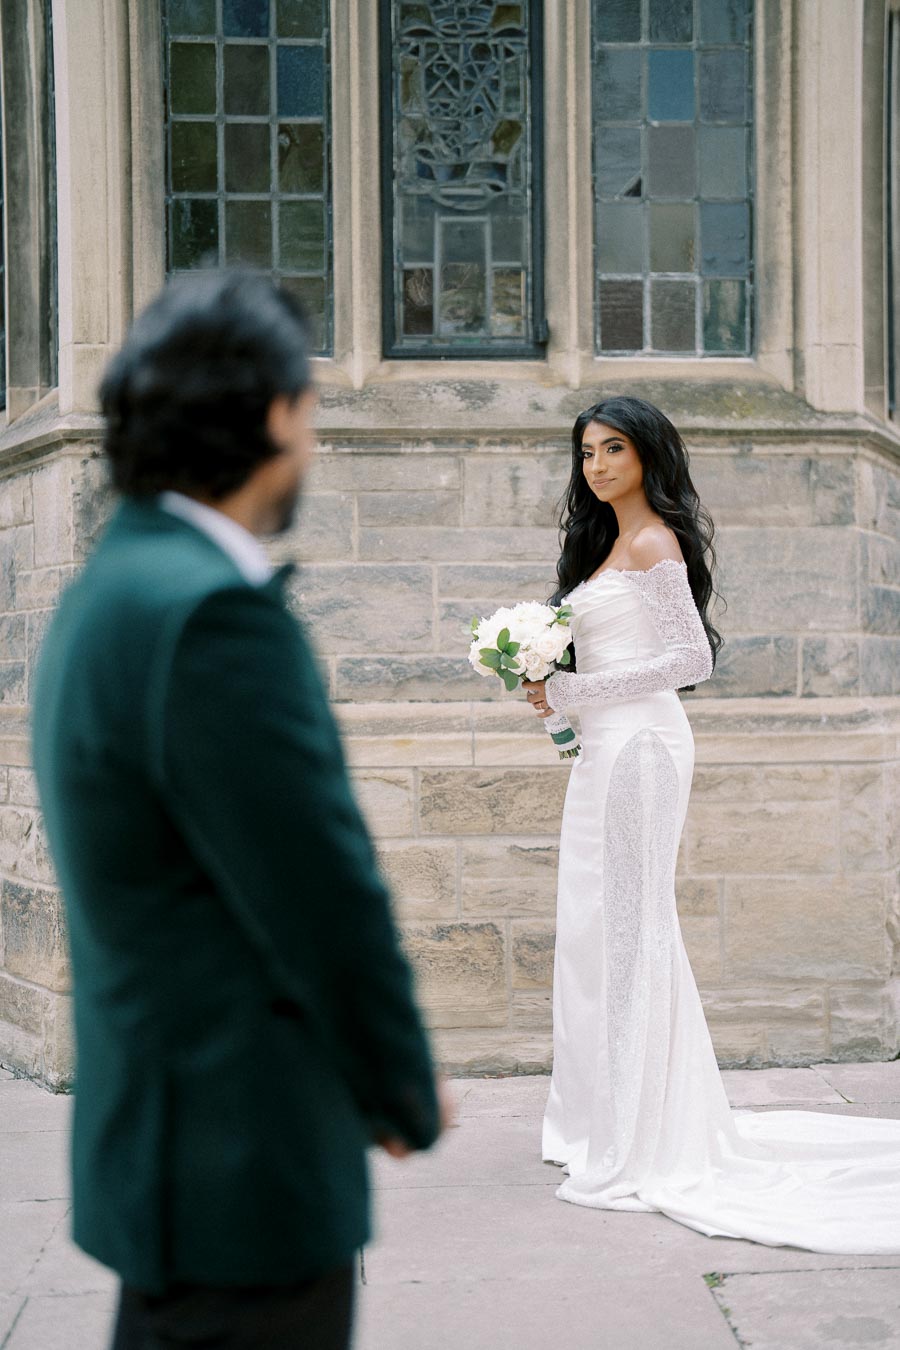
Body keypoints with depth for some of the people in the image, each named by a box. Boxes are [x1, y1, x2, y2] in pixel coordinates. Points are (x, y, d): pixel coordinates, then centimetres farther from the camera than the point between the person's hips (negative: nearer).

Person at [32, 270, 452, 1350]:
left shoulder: (111, 590, 8)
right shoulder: (213, 613, -23)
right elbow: (325, 899, -21)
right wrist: (407, 1096, -4)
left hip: (160, 1131, 10)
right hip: (241, 1167, -10)